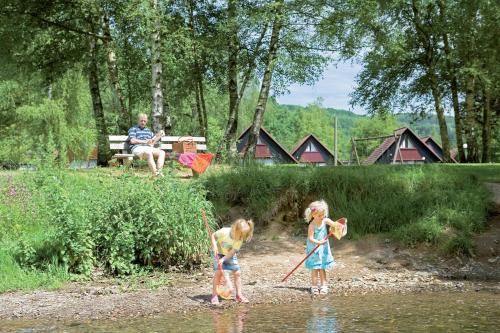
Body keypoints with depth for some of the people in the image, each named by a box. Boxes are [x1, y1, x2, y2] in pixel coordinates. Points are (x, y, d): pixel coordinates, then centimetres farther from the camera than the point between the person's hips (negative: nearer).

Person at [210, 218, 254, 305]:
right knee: (218, 272, -18)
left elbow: (232, 252, -24)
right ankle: (214, 296, -9)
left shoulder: (239, 240, -23)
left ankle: (239, 295, 7)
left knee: (237, 273, -6)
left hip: (230, 256, 3)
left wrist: (223, 259, -35)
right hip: (219, 253, -3)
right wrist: (214, 245, -29)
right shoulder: (224, 232, -31)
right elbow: (213, 235, -14)